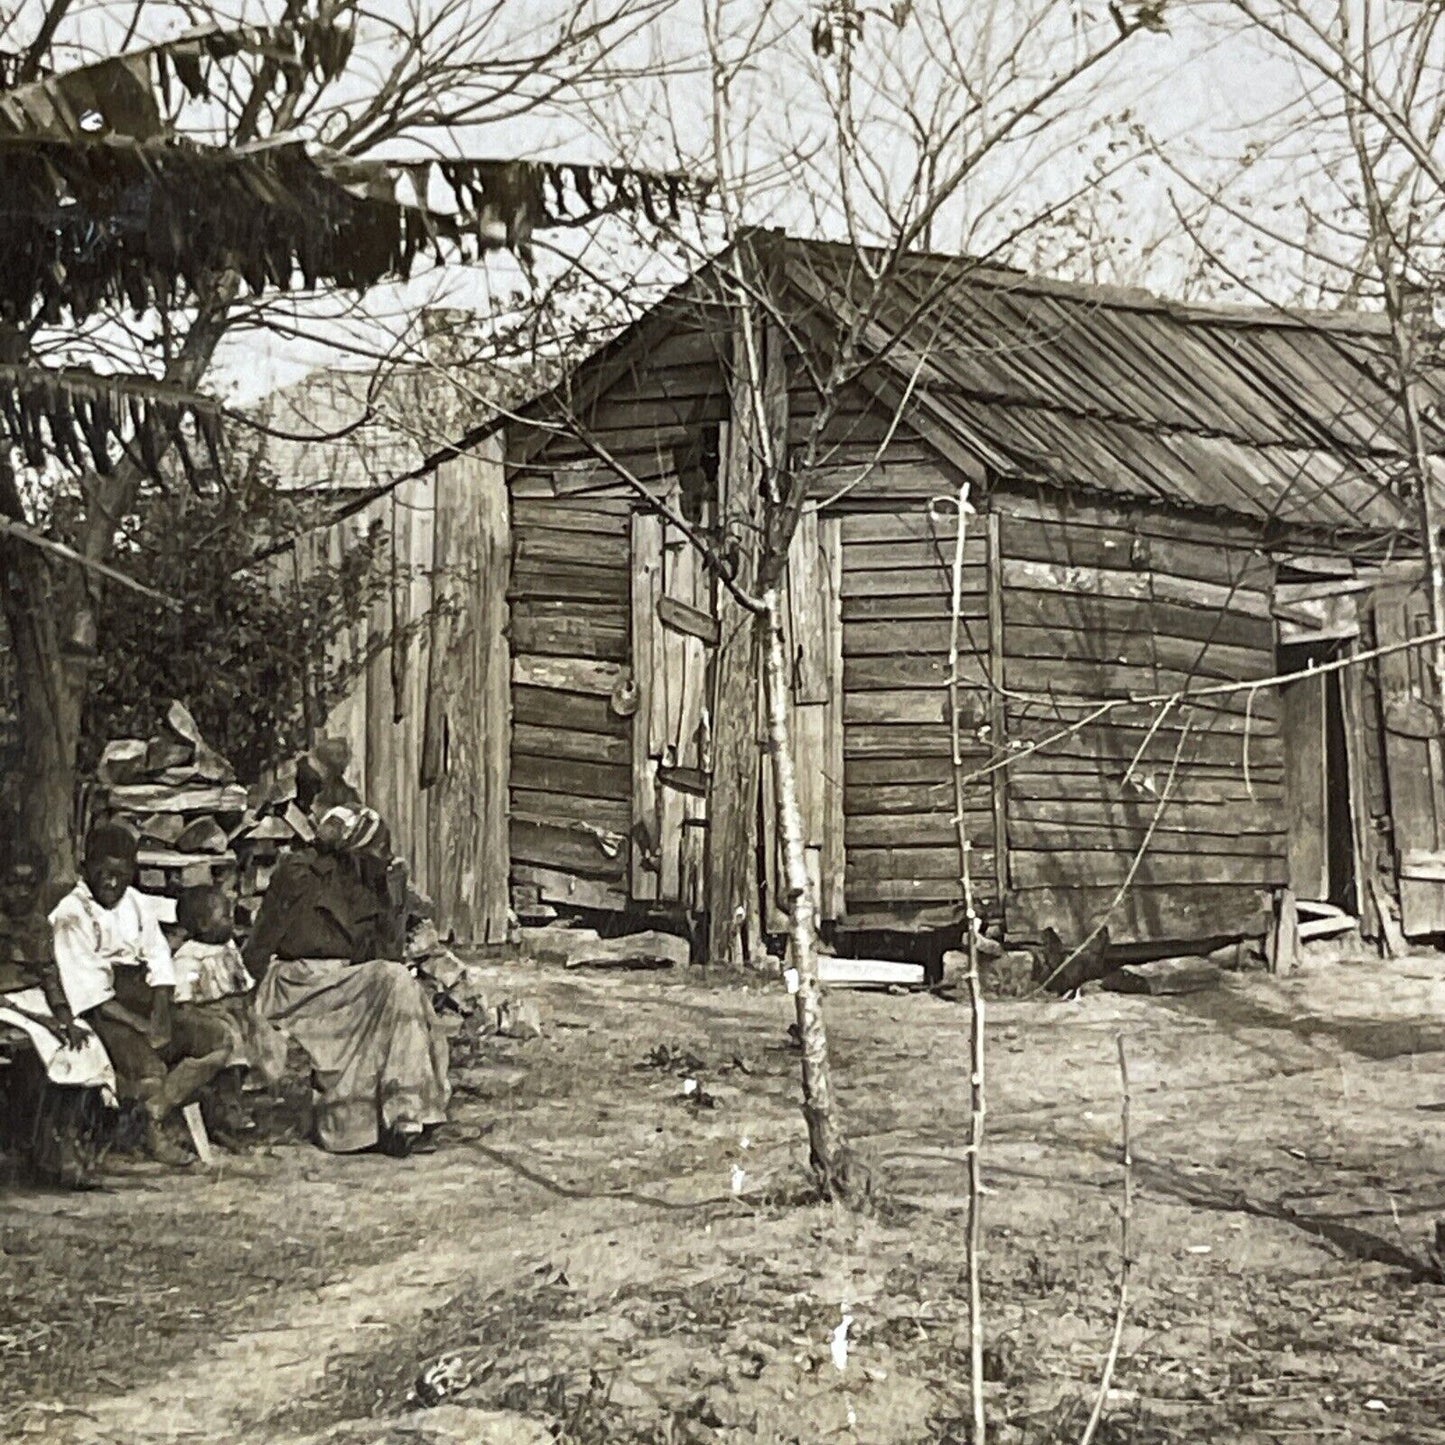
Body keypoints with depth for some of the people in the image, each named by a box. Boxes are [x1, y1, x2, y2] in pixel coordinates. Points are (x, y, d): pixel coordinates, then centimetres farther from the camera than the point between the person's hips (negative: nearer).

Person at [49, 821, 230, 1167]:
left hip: (145, 1006, 7)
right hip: (101, 1014, -7)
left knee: (213, 1039, -7)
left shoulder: (138, 905, 14)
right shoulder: (71, 916, -7)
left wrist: (160, 1015, -10)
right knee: (147, 1067, -31)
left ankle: (157, 1119, -5)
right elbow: (90, 994, -14)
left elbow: (160, 966, 9)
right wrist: (140, 1026, -20)